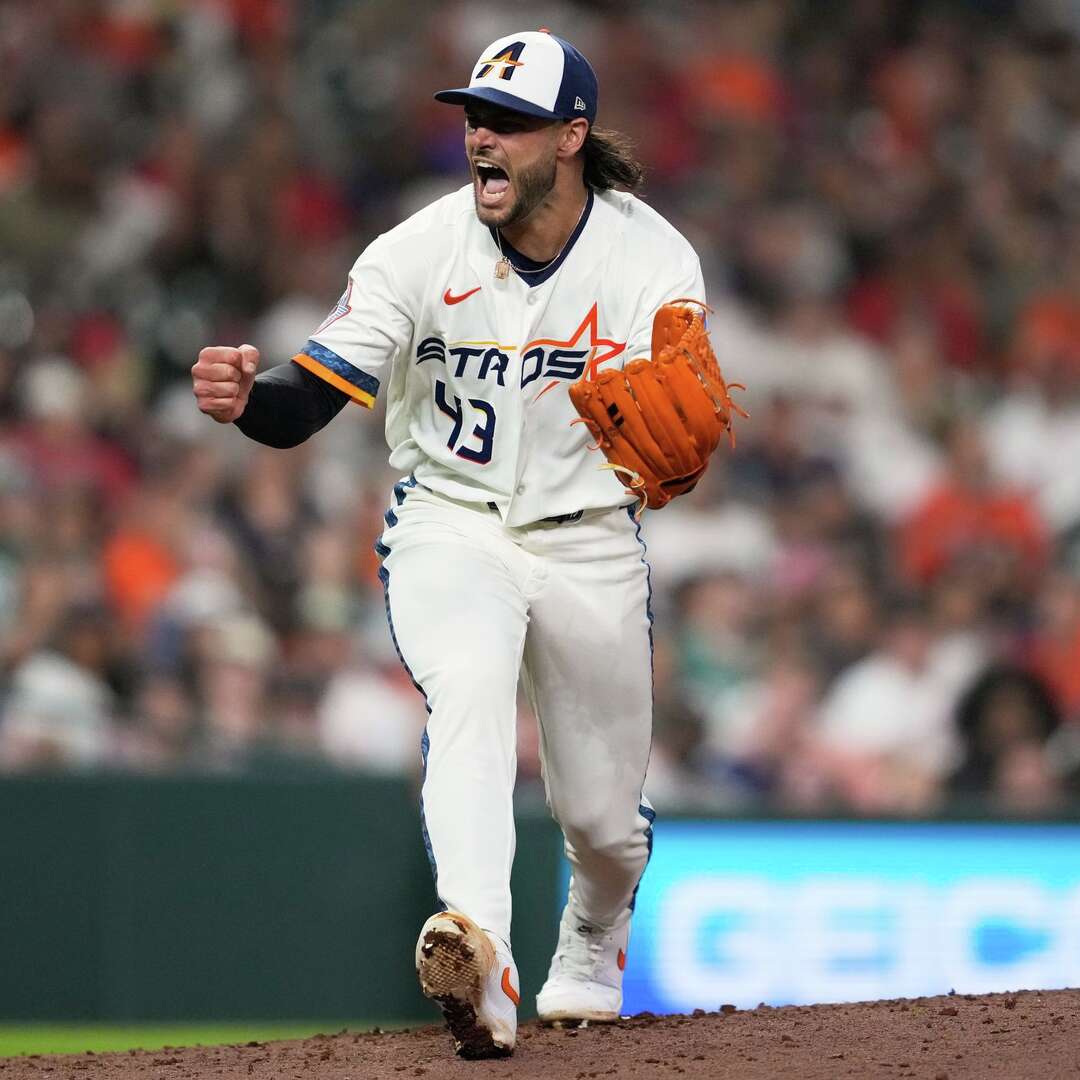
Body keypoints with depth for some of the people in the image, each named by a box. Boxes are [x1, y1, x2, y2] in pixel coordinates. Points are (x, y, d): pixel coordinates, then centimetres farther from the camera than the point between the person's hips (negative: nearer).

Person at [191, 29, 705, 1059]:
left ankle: (591, 946, 46)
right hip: (449, 524, -1)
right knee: (466, 688, -34)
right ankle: (480, 958, -51)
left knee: (602, 820, 10)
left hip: (589, 546, 1)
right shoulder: (420, 251, -13)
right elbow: (308, 399, -19)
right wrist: (245, 396, -42)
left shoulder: (654, 261, -12)